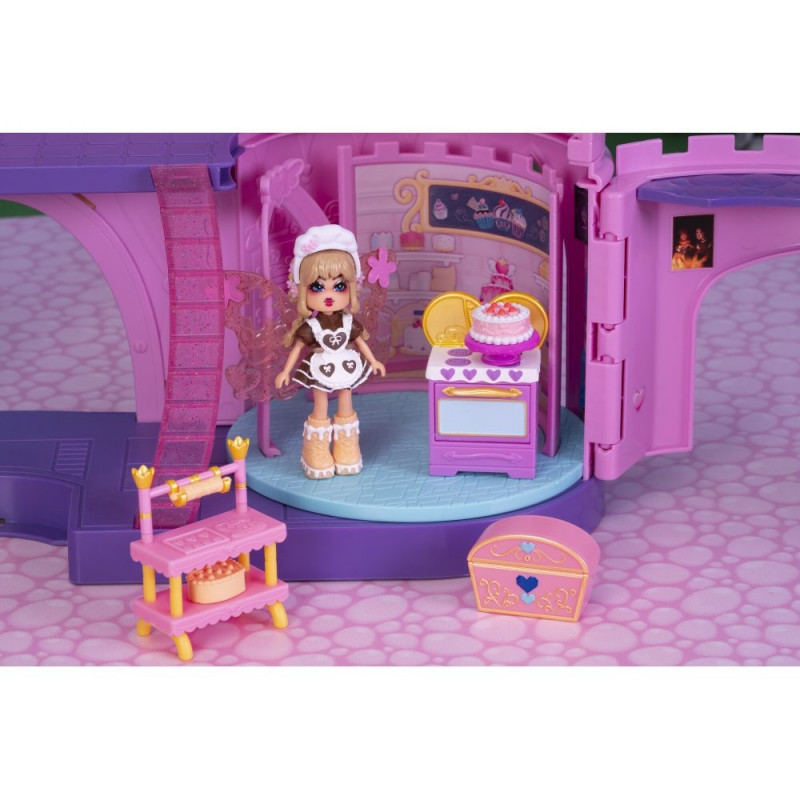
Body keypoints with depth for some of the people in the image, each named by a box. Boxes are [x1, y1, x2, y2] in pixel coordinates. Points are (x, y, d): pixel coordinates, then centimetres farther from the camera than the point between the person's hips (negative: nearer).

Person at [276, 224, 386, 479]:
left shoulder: (349, 322, -10)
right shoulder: (309, 326, -19)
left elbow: (360, 341, 5)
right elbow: (297, 347, -8)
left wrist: (373, 361, 13)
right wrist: (286, 371, -6)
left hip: (347, 371, 3)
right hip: (320, 373, -3)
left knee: (346, 410, 17)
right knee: (320, 412, 11)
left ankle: (346, 451, 34)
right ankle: (319, 454, 26)